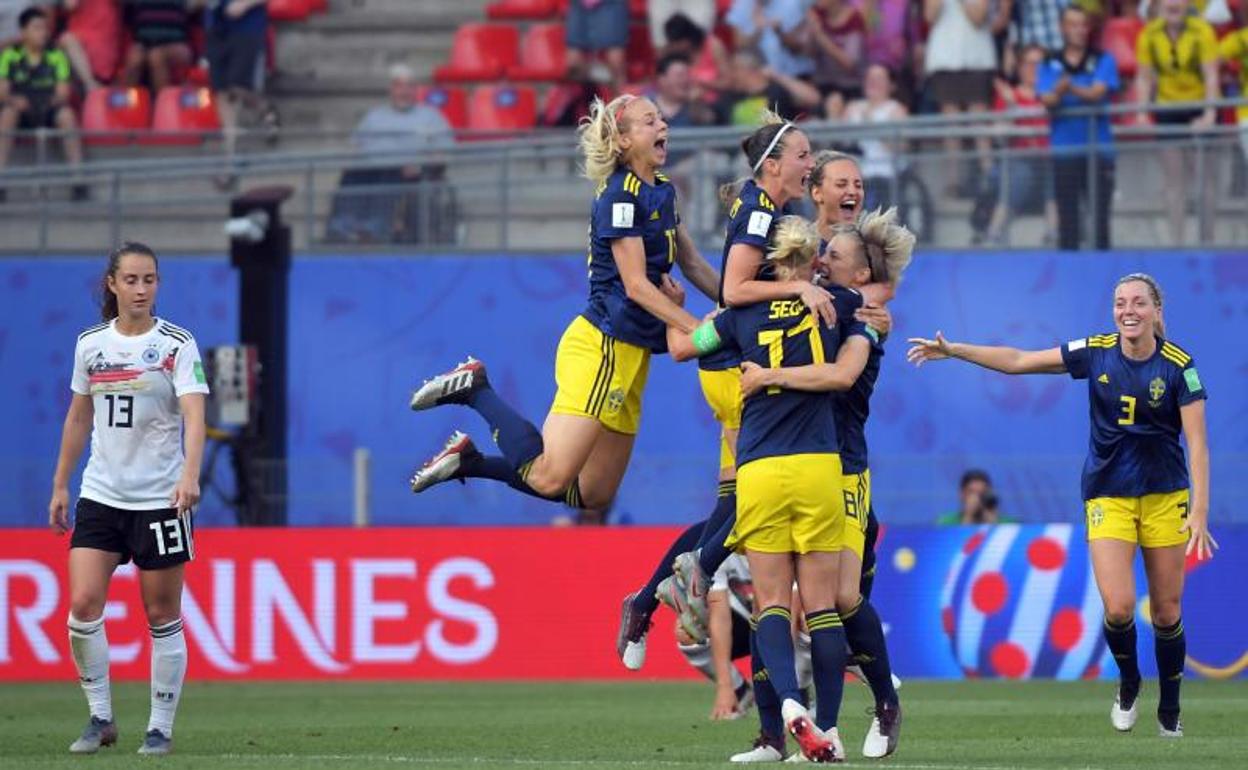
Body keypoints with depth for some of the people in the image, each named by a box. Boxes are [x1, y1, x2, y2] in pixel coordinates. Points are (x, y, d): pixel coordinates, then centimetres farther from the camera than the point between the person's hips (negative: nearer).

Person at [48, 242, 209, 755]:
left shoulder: (177, 344, -6)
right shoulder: (90, 344, 6)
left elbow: (194, 415, -18)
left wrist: (189, 475, -34)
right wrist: (60, 486, 16)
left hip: (160, 499, -3)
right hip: (100, 495, 3)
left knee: (163, 617, 2)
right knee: (83, 606, -9)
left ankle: (161, 728, 12)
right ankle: (100, 717, 5)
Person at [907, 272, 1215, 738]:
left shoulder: (1178, 366, -11)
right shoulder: (1095, 352, -5)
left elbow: (1197, 443, -13)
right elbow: (1018, 361, 1)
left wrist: (1199, 511, -22)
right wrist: (952, 350, -5)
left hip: (1165, 495, -1)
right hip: (1108, 497, 1)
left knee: (1166, 612, 3)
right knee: (1118, 607, -14)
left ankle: (1170, 712, 23)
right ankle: (1128, 683, 16)